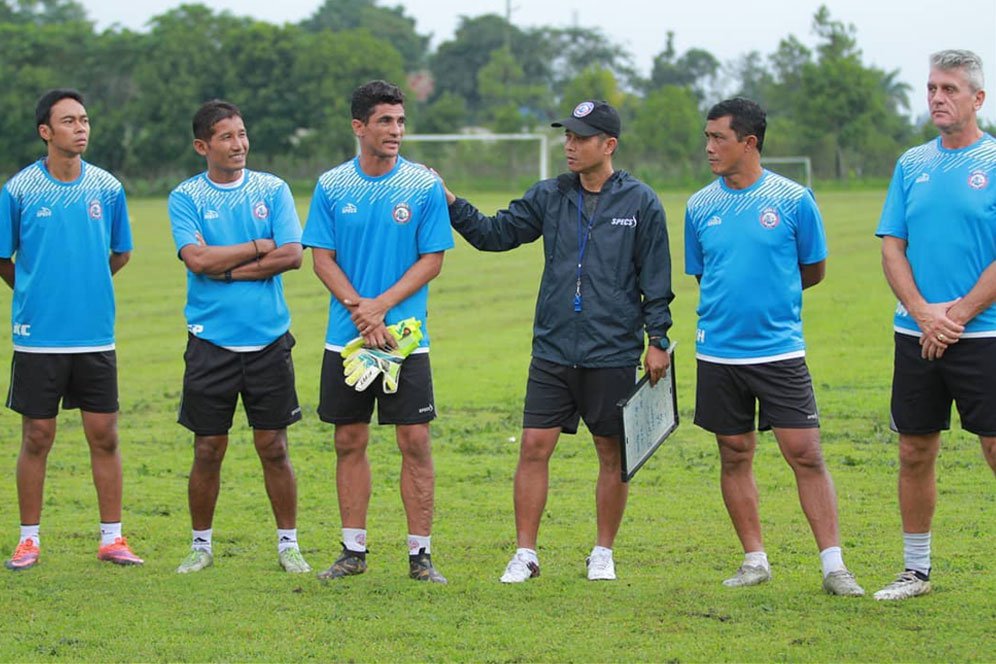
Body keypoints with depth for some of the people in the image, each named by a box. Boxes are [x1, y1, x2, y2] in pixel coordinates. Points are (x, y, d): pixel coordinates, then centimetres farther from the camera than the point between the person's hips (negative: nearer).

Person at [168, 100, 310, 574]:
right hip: (210, 340, -1)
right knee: (208, 451, 4)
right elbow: (197, 259, -13)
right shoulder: (185, 197, 1)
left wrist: (227, 269, -10)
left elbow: (292, 255, -7)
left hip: (268, 339, 1)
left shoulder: (272, 190, 5)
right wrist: (259, 247, -7)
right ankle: (201, 545, 17)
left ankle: (288, 543, 14)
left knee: (273, 447, 4)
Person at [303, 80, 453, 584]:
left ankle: (420, 554, 2)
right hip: (345, 336, 2)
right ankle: (353, 550, 16)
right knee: (349, 442, 7)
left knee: (415, 442, -3)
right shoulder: (332, 186, 3)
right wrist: (357, 306, -13)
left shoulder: (424, 186, -2)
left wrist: (381, 305, -13)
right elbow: (322, 258, 3)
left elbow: (432, 260, -3)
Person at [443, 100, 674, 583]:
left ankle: (603, 553, 19)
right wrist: (452, 205, -6)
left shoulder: (640, 203, -2)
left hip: (614, 354, -2)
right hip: (553, 349, 2)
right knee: (534, 447, -2)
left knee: (612, 453, 6)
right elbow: (495, 233, 8)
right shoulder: (549, 197, 7)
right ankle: (525, 554, 5)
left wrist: (657, 339, -2)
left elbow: (656, 278, 0)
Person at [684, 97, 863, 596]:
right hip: (718, 351, 3)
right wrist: (737, 301, 9)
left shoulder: (792, 199, -3)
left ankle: (833, 566, -2)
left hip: (780, 350, -3)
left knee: (805, 453, -6)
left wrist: (771, 295, 9)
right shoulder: (700, 207, 5)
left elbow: (814, 270, 7)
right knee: (734, 455, 8)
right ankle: (754, 560, 19)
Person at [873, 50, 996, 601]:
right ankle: (916, 570, 21)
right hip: (915, 336, 5)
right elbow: (892, 247, 7)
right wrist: (924, 312, -8)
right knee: (914, 453, 10)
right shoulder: (912, 165, 10)